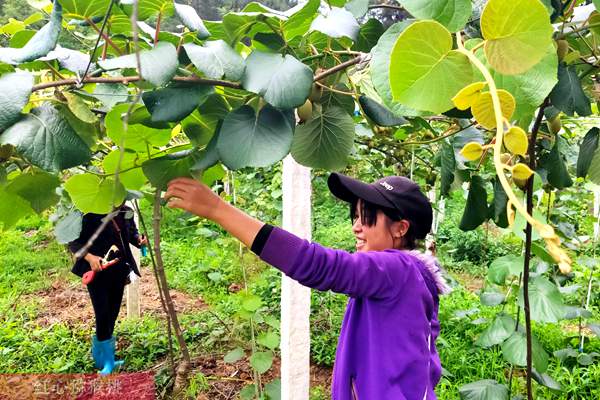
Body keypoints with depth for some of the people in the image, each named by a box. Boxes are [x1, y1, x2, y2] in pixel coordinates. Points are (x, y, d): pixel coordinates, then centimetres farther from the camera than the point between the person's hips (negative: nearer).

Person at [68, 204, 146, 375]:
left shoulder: (126, 212, -1)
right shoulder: (91, 214, -16)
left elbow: (132, 232, 16)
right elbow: (74, 242, -11)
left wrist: (139, 239, -7)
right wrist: (89, 257, -27)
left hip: (119, 271, 6)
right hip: (97, 271, -5)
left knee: (112, 315, 13)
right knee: (103, 316, -6)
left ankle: (100, 358, 29)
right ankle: (108, 362, 9)